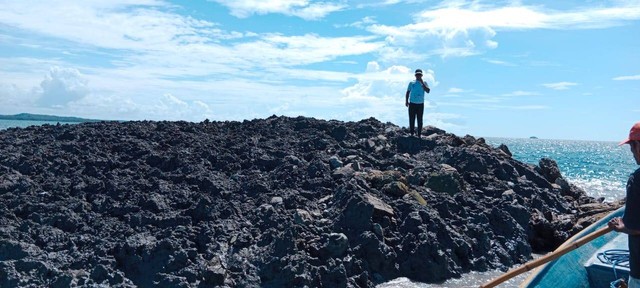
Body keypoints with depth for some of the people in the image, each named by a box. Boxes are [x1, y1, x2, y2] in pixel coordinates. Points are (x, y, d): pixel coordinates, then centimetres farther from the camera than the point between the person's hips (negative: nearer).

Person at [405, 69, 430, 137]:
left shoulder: (424, 83, 4)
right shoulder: (412, 83, 7)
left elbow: (428, 91, -12)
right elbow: (408, 92, 11)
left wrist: (422, 83, -16)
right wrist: (406, 101, 1)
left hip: (420, 104, -1)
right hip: (412, 103, 1)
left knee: (420, 120, 1)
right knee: (411, 119, 2)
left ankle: (419, 135, 7)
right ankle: (412, 133, 11)